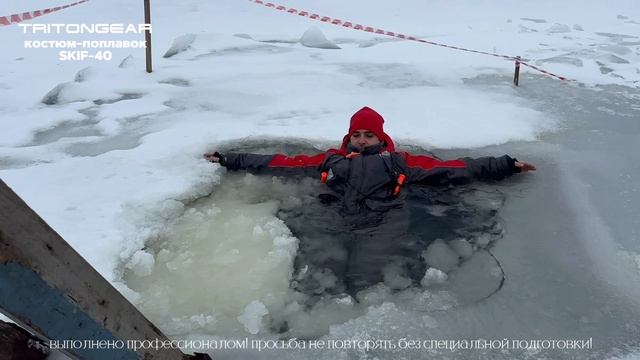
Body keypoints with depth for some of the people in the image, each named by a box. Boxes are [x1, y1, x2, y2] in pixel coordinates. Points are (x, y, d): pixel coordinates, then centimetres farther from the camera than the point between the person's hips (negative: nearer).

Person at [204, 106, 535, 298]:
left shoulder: (399, 162, 22)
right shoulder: (332, 160, 26)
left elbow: (450, 169, 20)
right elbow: (282, 163, 25)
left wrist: (506, 165, 17)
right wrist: (229, 161, 24)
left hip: (384, 230, -2)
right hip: (337, 230, 2)